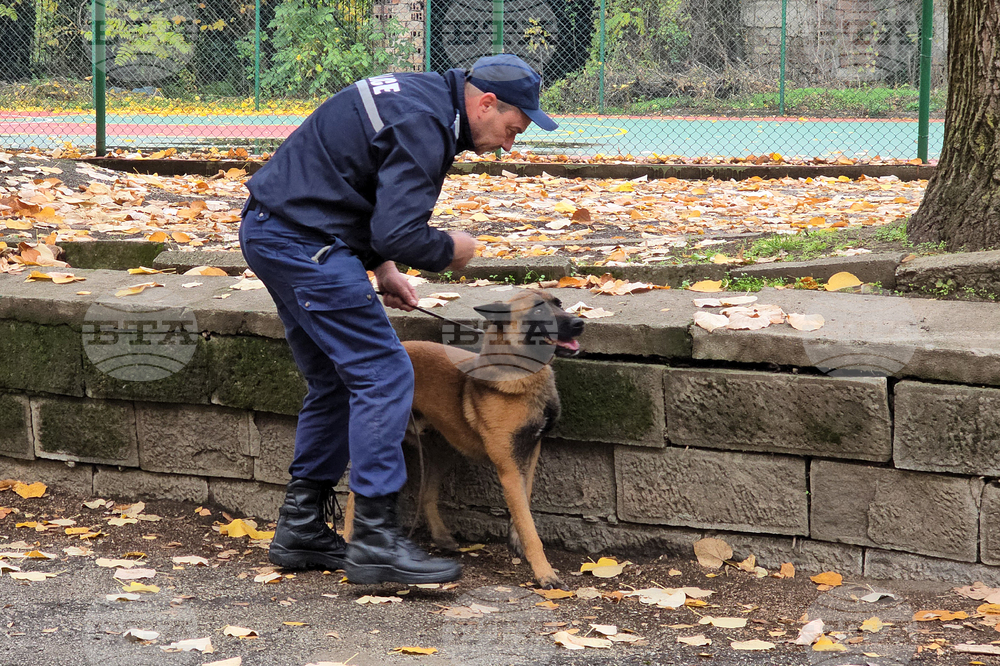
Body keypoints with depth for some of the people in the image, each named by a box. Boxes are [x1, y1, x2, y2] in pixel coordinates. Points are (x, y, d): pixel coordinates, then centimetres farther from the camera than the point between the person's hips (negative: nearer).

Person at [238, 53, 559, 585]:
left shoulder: (419, 98, 15)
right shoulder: (425, 125, -18)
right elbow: (400, 235, -25)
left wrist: (380, 266, 17)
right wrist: (450, 249, -4)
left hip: (271, 231, 11)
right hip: (304, 241, -11)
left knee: (335, 383, 16)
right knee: (384, 376, -10)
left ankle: (300, 530, 19)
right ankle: (375, 540, -10)